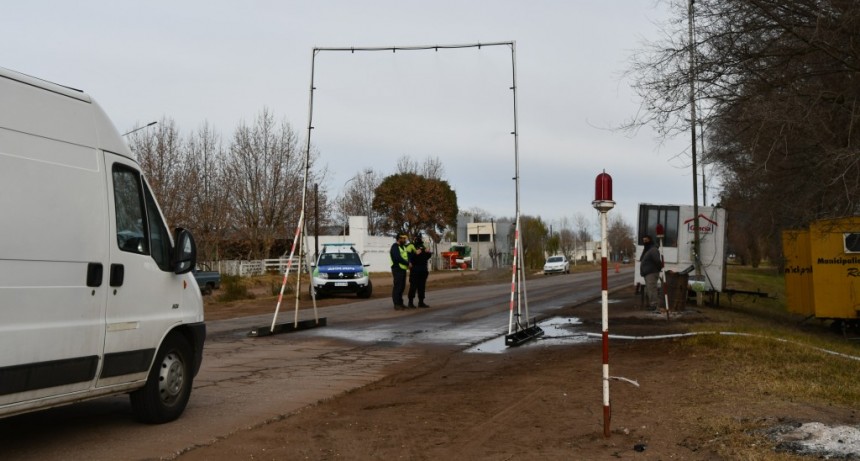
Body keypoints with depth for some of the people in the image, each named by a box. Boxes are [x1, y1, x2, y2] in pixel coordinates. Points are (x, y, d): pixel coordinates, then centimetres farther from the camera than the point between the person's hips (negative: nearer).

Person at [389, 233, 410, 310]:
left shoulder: (403, 247, 20)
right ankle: (396, 304, -7)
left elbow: (407, 256, 19)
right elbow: (398, 258, -20)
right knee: (397, 287, -9)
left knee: (402, 287, 11)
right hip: (397, 269, -9)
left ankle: (400, 303, 18)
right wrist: (407, 263, -16)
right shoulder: (395, 247, -10)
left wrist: (409, 263, -2)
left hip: (403, 269, 9)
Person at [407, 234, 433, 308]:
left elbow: (426, 258, 18)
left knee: (422, 287, 9)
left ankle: (421, 302, 15)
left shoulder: (423, 248, 16)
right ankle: (411, 302, 0)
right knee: (413, 286, -6)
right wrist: (415, 253, -31)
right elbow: (410, 258, -18)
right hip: (415, 271, -7)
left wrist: (428, 253, -1)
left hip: (423, 271, 7)